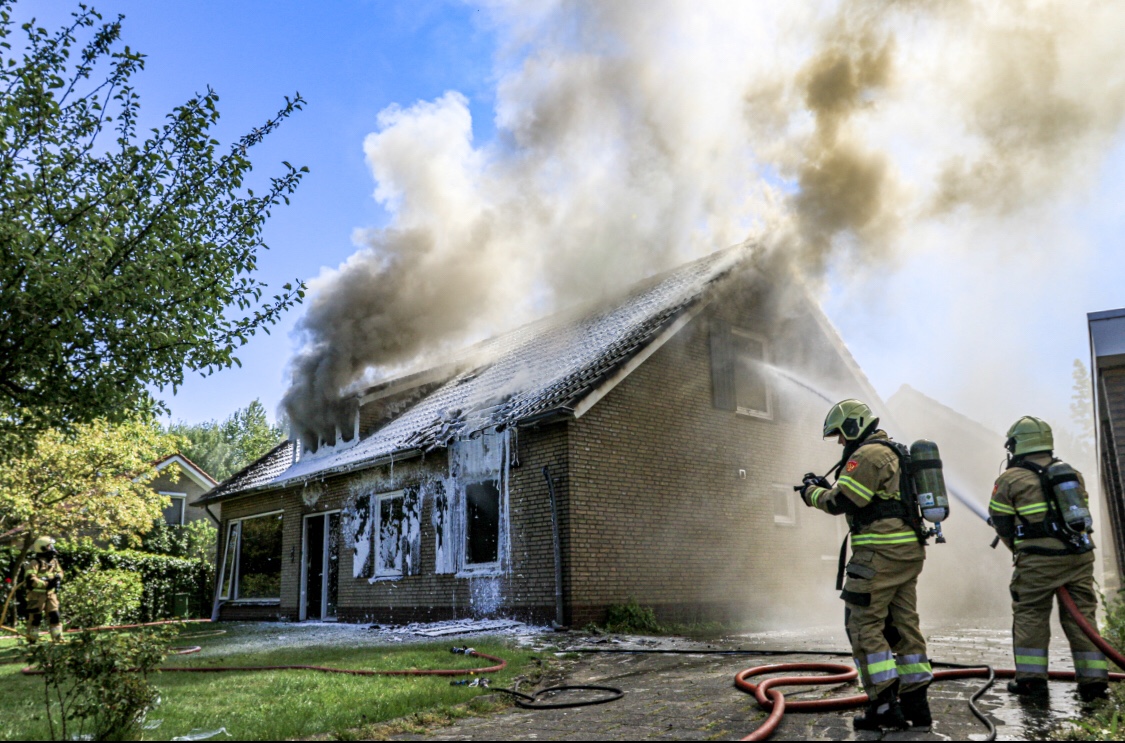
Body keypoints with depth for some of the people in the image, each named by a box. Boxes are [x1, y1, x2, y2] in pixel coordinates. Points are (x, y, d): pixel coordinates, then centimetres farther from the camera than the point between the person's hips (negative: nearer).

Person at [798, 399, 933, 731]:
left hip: (880, 554, -10)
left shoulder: (867, 454, -11)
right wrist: (827, 486, 20)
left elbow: (839, 502, -14)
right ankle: (915, 705, 14)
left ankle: (884, 705, -6)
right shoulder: (894, 454, 21)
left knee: (863, 625, -4)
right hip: (909, 553, 10)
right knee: (903, 626, 11)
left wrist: (812, 493, 4)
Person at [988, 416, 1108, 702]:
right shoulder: (1073, 473, 15)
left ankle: (1031, 677, 9)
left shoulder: (1010, 479, -2)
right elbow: (1080, 512, 18)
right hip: (1080, 555, 5)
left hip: (1038, 560, -5)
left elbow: (1000, 522, 1)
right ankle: (1093, 679, 13)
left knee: (1030, 615, 6)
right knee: (1082, 615, 11)